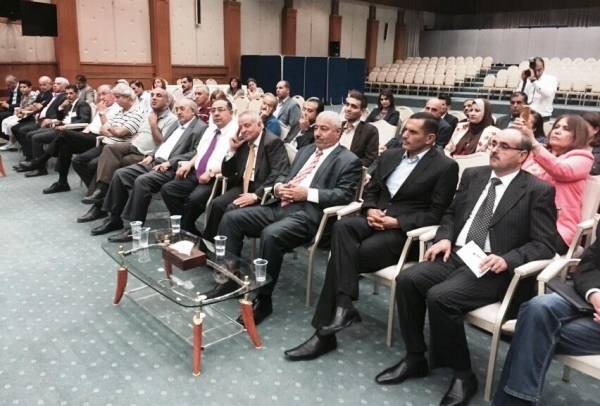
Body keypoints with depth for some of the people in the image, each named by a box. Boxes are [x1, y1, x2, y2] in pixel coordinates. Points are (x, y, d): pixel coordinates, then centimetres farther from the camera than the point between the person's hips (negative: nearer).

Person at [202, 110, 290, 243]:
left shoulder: (273, 142, -8)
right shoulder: (242, 142, 13)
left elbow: (278, 174, -20)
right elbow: (226, 173, 15)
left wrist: (256, 195, -27)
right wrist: (232, 150, 0)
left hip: (262, 191, -6)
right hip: (243, 187, 7)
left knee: (232, 209, -26)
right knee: (216, 204, -18)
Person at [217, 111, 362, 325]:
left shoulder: (349, 160, 3)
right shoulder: (305, 150, 25)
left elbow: (345, 194, -9)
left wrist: (308, 193, -16)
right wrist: (278, 187, 2)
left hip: (307, 213, -8)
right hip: (280, 205, 8)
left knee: (270, 235, -35)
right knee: (231, 218, -7)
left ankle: (262, 300, -19)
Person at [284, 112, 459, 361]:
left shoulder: (446, 167, -3)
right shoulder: (389, 156, 15)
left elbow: (435, 214, -7)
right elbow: (370, 190, 20)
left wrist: (396, 222, -17)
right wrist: (370, 210, -3)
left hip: (404, 232, -5)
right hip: (376, 221, 6)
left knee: (341, 256, -25)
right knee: (342, 226, -30)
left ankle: (324, 332, -18)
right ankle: (343, 306, -31)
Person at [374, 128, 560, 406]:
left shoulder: (539, 190, -1)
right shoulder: (473, 175, 14)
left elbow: (545, 244, -5)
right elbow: (451, 213, 21)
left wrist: (507, 259, -21)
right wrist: (444, 237, 0)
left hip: (491, 269, -5)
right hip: (455, 256, 6)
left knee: (440, 296, -30)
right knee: (407, 280, -19)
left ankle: (463, 375, -8)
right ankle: (415, 358, -2)